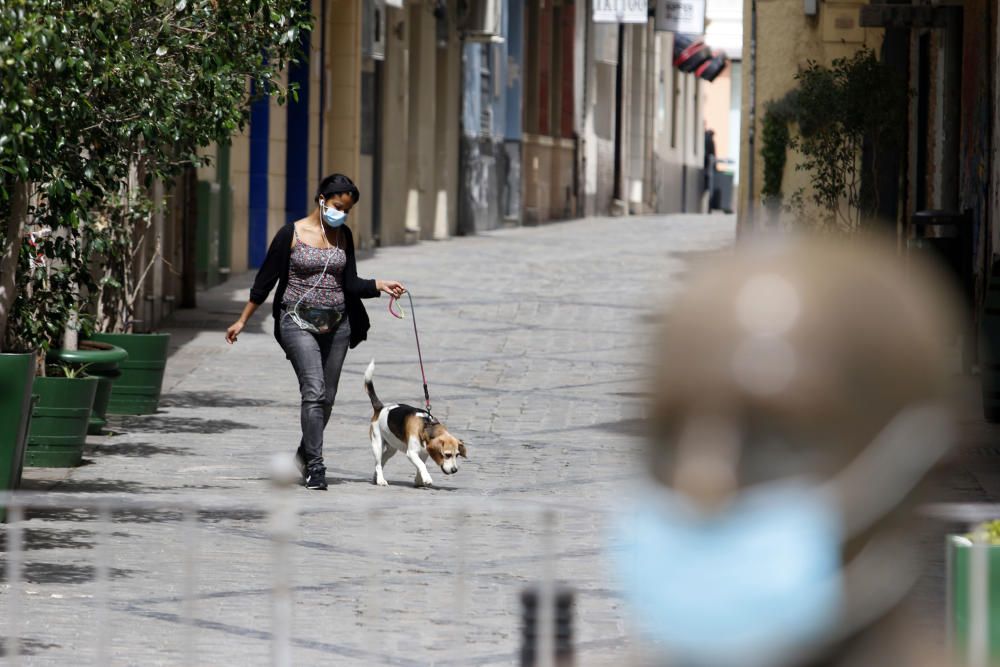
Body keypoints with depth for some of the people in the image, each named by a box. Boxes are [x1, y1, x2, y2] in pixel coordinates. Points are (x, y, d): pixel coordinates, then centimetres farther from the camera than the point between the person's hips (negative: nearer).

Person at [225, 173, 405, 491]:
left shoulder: (343, 236, 7)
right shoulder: (291, 234, -6)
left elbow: (350, 284, 7)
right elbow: (266, 279, 0)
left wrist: (379, 285, -12)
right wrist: (243, 320, 2)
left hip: (336, 325, 5)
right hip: (299, 322, -5)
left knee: (327, 398, 8)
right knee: (314, 391, -17)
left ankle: (305, 454, 29)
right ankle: (315, 467, -17)